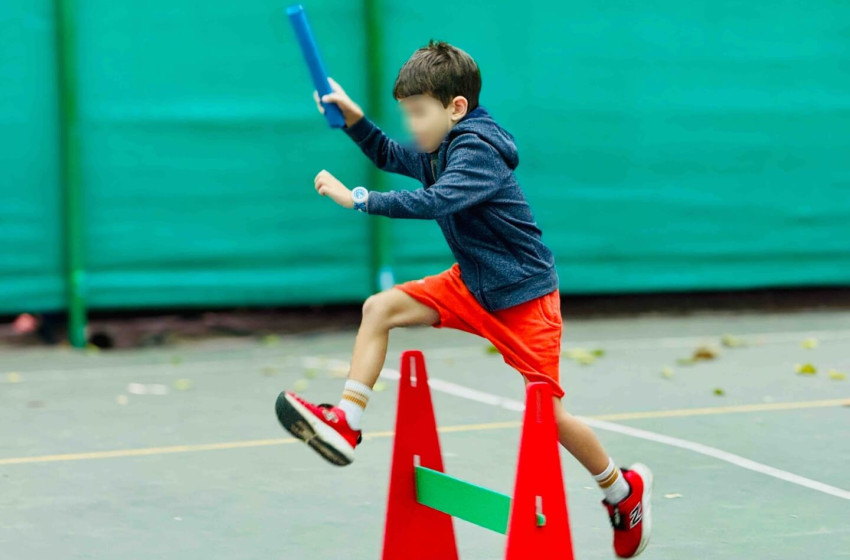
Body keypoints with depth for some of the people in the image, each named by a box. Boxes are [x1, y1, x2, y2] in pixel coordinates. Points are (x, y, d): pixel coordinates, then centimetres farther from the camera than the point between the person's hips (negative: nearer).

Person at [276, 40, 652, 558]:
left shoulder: (478, 151, -23)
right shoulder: (440, 151, 5)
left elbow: (435, 202, -39)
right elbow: (389, 156, 23)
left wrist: (357, 199, -37)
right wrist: (353, 116, 6)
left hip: (522, 296, -8)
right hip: (470, 285, 8)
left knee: (547, 412, -4)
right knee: (380, 308, -7)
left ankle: (624, 490, 18)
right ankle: (346, 423, -9)